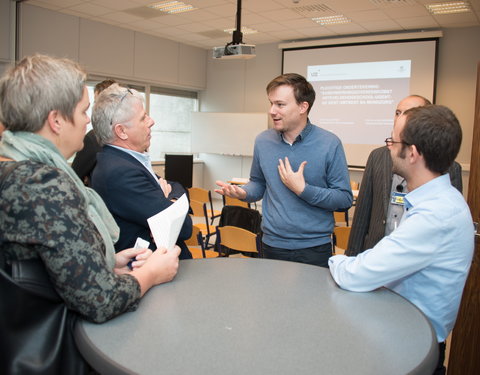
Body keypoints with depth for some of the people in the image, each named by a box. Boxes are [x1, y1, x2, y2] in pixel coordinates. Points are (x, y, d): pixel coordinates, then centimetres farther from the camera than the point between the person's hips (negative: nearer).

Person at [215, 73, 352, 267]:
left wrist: (303, 189, -19)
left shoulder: (329, 144, -10)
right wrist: (242, 193, -9)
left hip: (315, 249, -2)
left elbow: (345, 199, -9)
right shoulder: (263, 141, 0)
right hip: (273, 245, 3)